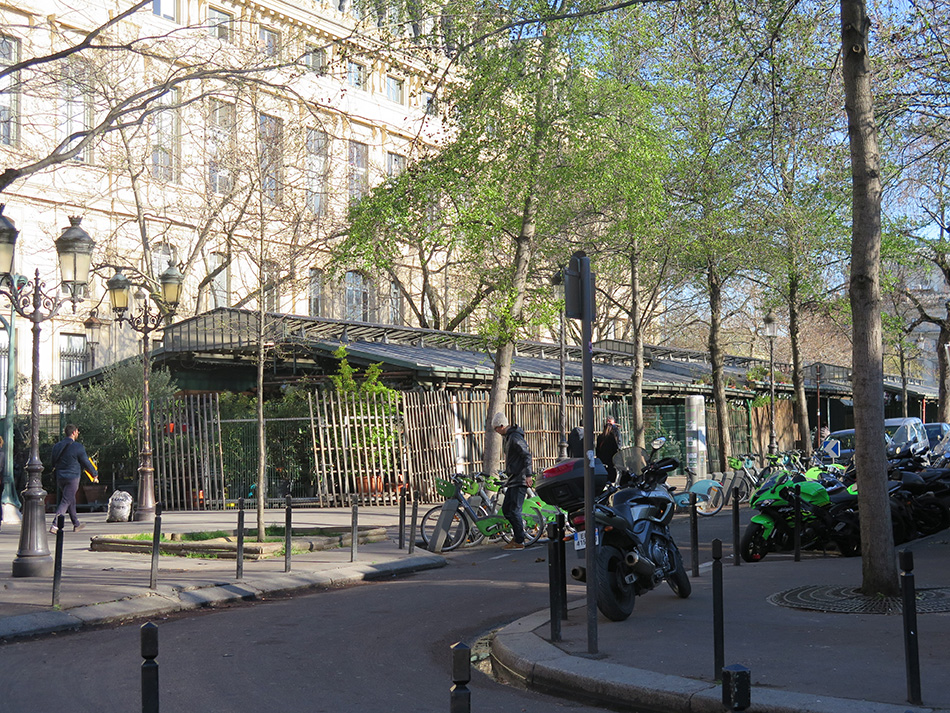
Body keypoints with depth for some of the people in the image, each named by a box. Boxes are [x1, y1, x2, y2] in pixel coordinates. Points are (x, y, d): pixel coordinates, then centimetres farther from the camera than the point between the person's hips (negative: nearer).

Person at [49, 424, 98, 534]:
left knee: (71, 501, 20)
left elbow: (53, 461, 16)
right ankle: (54, 525, -18)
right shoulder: (78, 447, -13)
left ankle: (76, 524, 32)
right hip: (72, 478, -7)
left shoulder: (57, 446, 6)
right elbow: (86, 463, -5)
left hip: (60, 478, 7)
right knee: (65, 502, -5)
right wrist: (95, 475, 9)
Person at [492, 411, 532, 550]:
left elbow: (527, 455, -22)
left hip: (519, 480, -10)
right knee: (506, 509, 11)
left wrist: (528, 474, -26)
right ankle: (517, 534, 19)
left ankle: (519, 542, -2)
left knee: (514, 510, -8)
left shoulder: (515, 438, -15)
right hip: (513, 479, 10)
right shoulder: (508, 437, 17)